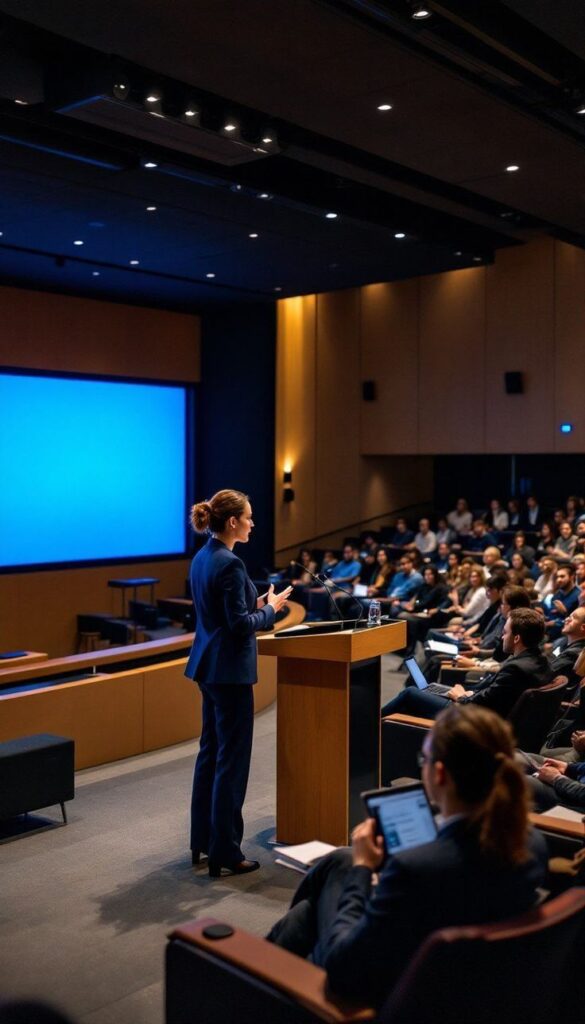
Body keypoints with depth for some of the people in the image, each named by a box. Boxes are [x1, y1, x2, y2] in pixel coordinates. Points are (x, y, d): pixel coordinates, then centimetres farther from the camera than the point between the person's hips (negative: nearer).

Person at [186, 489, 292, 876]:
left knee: (210, 753, 17)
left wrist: (256, 605, 12)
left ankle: (202, 840, 27)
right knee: (231, 760, -1)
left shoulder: (202, 558, 9)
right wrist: (270, 609, -6)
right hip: (229, 670, -10)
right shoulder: (229, 564, -20)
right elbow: (240, 625, -21)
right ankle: (224, 852, 7)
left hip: (208, 666, 10)